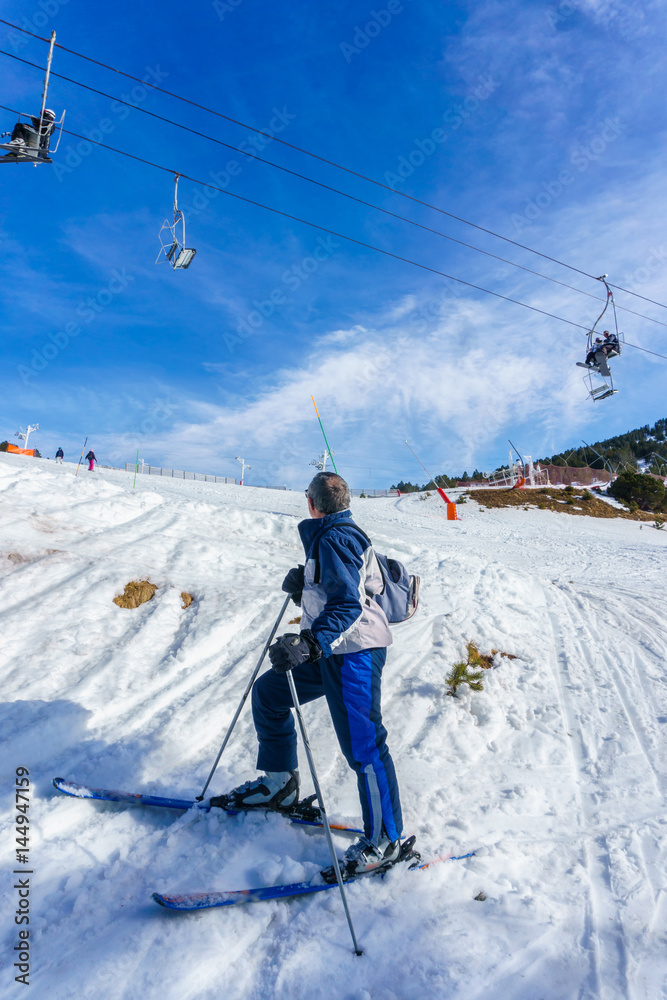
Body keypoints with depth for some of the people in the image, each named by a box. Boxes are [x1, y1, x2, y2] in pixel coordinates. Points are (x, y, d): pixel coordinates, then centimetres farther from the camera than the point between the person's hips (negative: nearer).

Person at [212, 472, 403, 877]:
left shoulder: (334, 539, -17)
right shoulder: (339, 535, 15)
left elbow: (348, 603, -27)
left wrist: (308, 644, -36)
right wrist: (302, 585, 7)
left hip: (353, 652, -11)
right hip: (329, 649, 11)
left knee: (362, 745, -4)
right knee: (268, 692, 16)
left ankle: (386, 841, 13)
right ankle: (280, 783, 30)